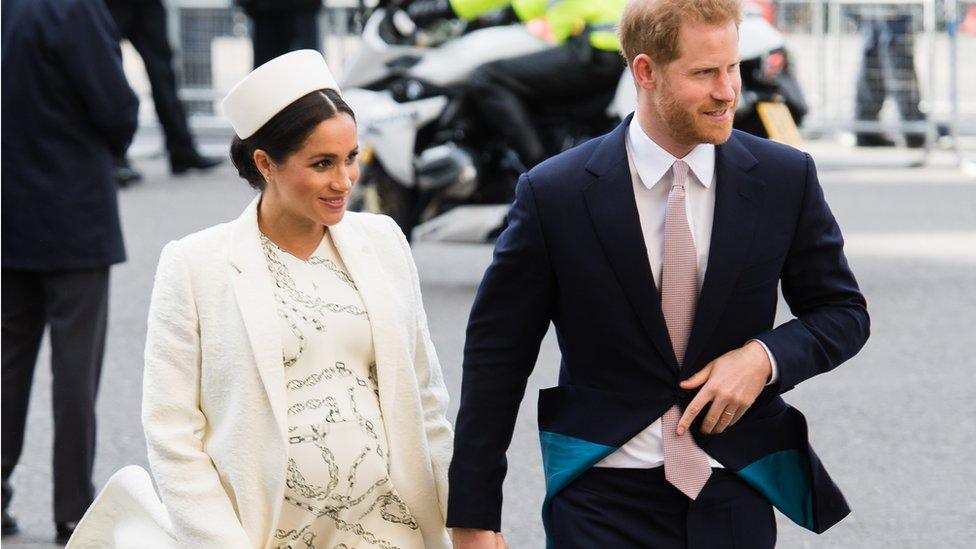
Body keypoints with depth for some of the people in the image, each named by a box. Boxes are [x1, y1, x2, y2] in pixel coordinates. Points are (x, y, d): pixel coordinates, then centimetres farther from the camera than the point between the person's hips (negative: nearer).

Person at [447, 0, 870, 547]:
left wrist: (765, 357, -12)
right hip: (603, 503, -2)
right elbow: (496, 357, -2)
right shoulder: (554, 193, -7)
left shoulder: (786, 179, -1)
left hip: (736, 501, 2)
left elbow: (844, 312, 10)